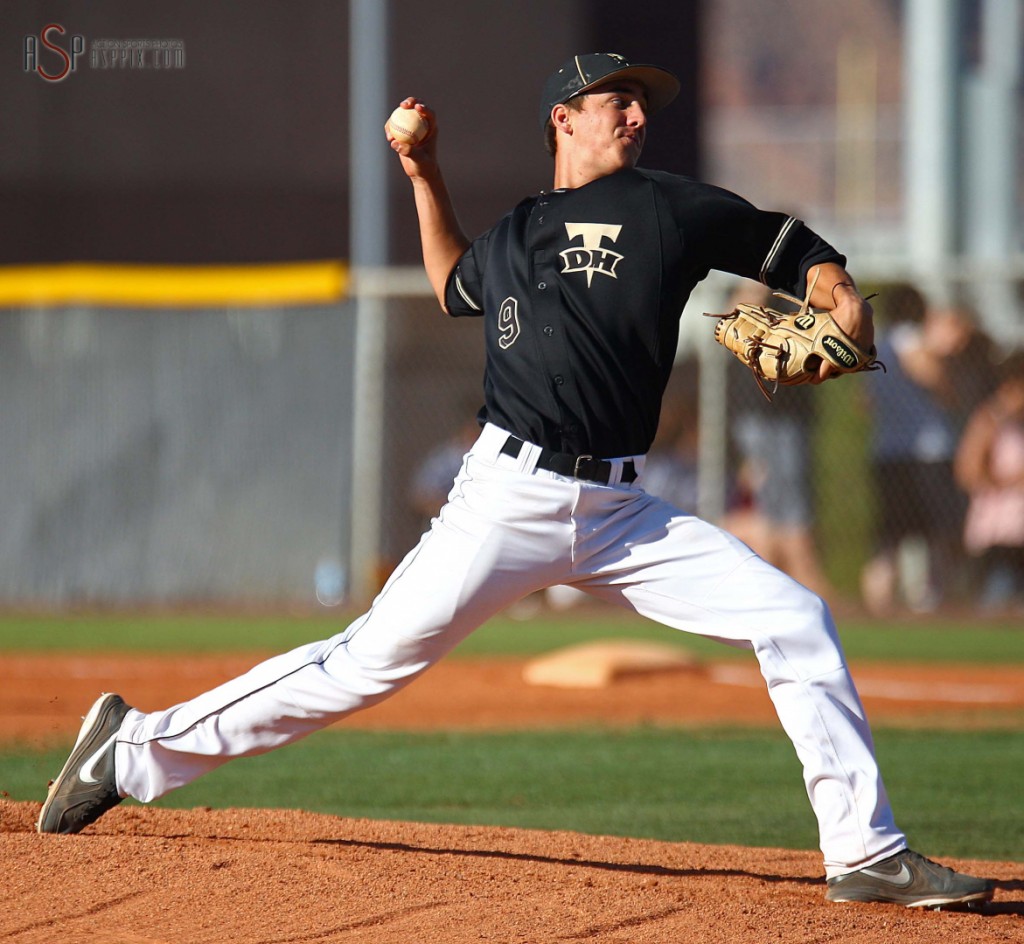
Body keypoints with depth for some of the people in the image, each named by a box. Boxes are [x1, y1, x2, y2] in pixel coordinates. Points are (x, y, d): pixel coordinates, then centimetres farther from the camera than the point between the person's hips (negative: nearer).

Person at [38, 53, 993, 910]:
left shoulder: (670, 208, 9)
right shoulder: (510, 239, 12)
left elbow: (793, 246, 15)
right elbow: (454, 289, 35)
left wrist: (840, 305, -5)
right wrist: (425, 179, 26)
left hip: (620, 512, 2)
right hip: (510, 495, -2)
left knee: (795, 621, -10)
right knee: (372, 660, -8)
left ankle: (866, 853, -4)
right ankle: (138, 748, 2)